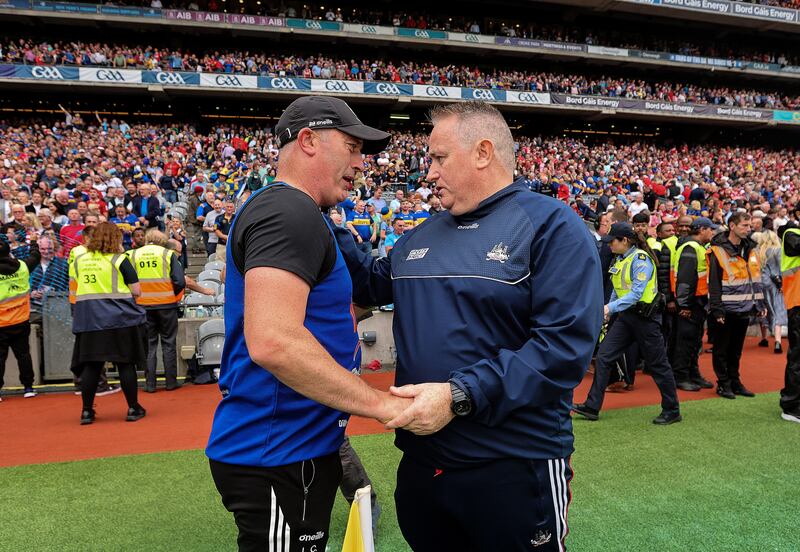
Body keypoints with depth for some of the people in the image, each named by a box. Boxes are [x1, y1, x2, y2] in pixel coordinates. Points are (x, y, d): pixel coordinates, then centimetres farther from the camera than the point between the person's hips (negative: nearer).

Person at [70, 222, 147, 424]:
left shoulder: (79, 260, 6)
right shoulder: (119, 260, -7)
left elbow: (77, 287, 17)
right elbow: (136, 291, -8)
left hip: (88, 319, 4)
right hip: (119, 317, -4)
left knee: (90, 364, 9)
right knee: (125, 364, 4)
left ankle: (87, 411, 14)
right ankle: (133, 409, 11)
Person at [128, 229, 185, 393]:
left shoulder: (132, 255, 3)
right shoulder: (168, 254, -3)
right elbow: (180, 282, -10)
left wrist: (135, 296, 12)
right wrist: (173, 295, 7)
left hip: (143, 306, 2)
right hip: (166, 305, -1)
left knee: (148, 344, 9)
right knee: (168, 343, 8)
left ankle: (150, 384, 10)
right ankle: (171, 382, 11)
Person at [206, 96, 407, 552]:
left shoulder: (276, 209, 15)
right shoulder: (289, 211, -18)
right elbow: (272, 342, -30)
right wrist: (382, 404, -25)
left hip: (288, 447, 10)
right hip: (279, 459, -10)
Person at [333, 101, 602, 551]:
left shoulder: (551, 226, -11)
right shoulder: (422, 237, 11)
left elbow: (566, 344, -20)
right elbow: (374, 285, 26)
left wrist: (460, 396, -25)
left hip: (514, 467, -6)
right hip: (420, 458, 7)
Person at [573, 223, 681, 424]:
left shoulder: (641, 259, -17)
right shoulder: (621, 259, 9)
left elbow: (637, 292, -25)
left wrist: (611, 307, -30)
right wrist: (609, 309, 13)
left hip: (645, 316, -8)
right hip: (626, 316, 8)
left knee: (657, 364, 3)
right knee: (603, 356, 0)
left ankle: (672, 411, 19)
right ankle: (592, 407, 3)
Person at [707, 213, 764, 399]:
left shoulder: (750, 248, 10)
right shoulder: (718, 250, -9)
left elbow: (755, 277, 16)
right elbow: (714, 282, -12)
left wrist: (760, 303, 11)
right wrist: (716, 309, -15)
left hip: (744, 308, 6)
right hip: (726, 309, -6)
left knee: (736, 349, 14)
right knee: (722, 349, 4)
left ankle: (735, 382, 24)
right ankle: (723, 384, 14)